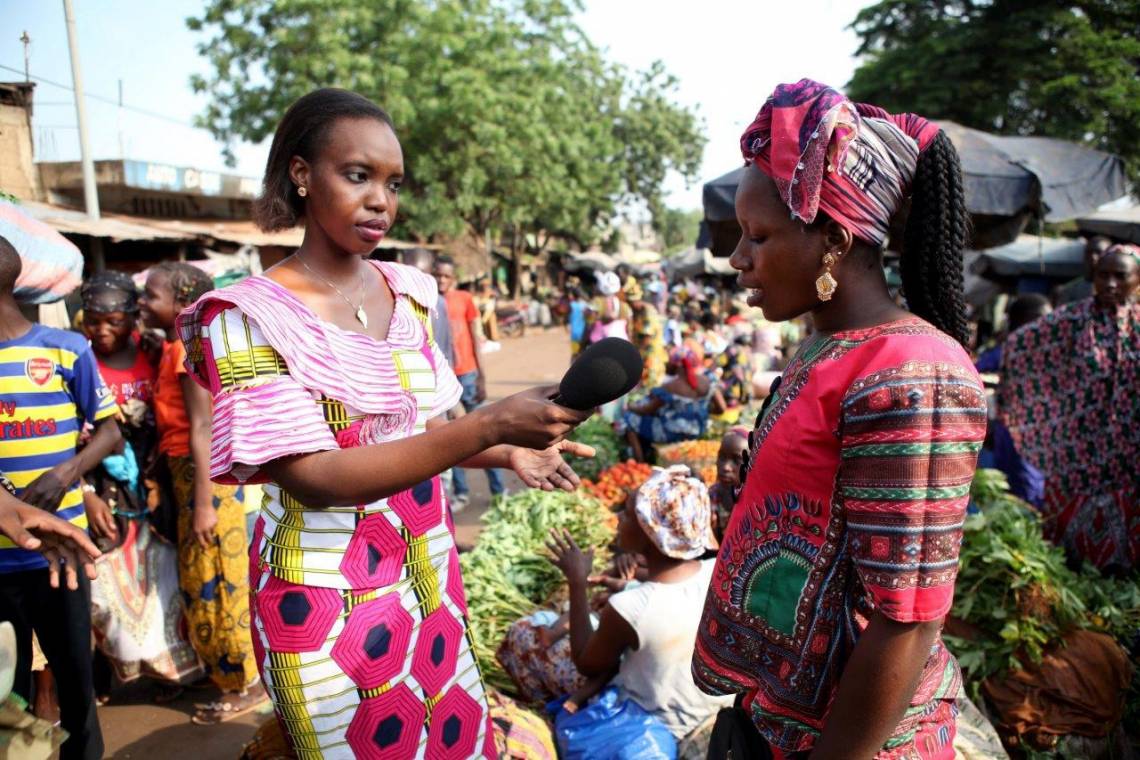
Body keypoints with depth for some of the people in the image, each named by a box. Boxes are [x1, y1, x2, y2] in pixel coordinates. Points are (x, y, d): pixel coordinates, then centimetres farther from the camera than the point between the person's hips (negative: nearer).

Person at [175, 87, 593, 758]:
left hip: (429, 570, 5)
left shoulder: (408, 293, 2)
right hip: (330, 596, -5)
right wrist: (489, 425, -32)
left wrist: (509, 453, -6)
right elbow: (315, 478, -24)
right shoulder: (251, 317, -15)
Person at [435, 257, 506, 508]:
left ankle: (498, 489, 12)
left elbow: (475, 339, 1)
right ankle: (460, 492, 16)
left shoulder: (464, 299, 0)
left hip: (466, 375, -1)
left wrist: (481, 377, -4)